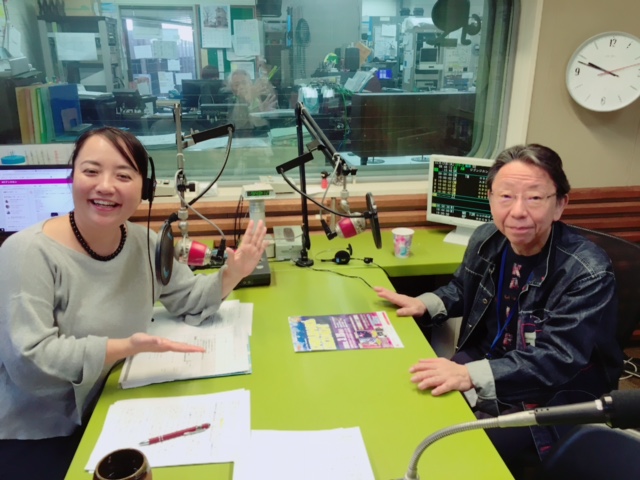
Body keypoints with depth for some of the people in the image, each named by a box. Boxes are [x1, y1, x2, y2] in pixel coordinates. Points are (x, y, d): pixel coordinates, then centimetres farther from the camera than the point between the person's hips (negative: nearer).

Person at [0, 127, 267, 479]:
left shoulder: (145, 243, -2)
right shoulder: (29, 253, -20)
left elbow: (189, 301, 7)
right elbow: (29, 360, -26)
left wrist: (231, 275, -12)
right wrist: (127, 347, -34)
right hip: (33, 437, -5)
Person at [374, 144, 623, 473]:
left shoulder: (587, 273, -25)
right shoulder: (486, 240, -6)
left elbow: (556, 360, -31)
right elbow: (462, 288, 14)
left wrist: (472, 375, -43)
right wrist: (424, 305, -6)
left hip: (550, 403, -6)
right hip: (487, 359, 6)